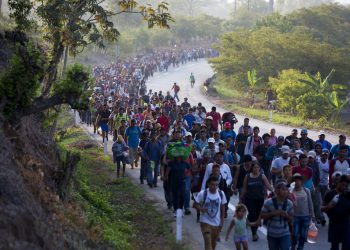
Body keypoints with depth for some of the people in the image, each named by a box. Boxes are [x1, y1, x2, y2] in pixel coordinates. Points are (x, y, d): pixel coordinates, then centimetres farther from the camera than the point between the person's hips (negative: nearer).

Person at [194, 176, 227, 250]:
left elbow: (222, 208, 5)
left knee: (213, 242, 17)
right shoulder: (202, 193, -14)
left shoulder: (221, 194, -5)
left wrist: (222, 221, 3)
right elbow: (195, 204, -4)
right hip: (205, 222, -3)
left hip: (217, 223, 3)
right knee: (208, 241, -15)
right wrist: (201, 209, -24)